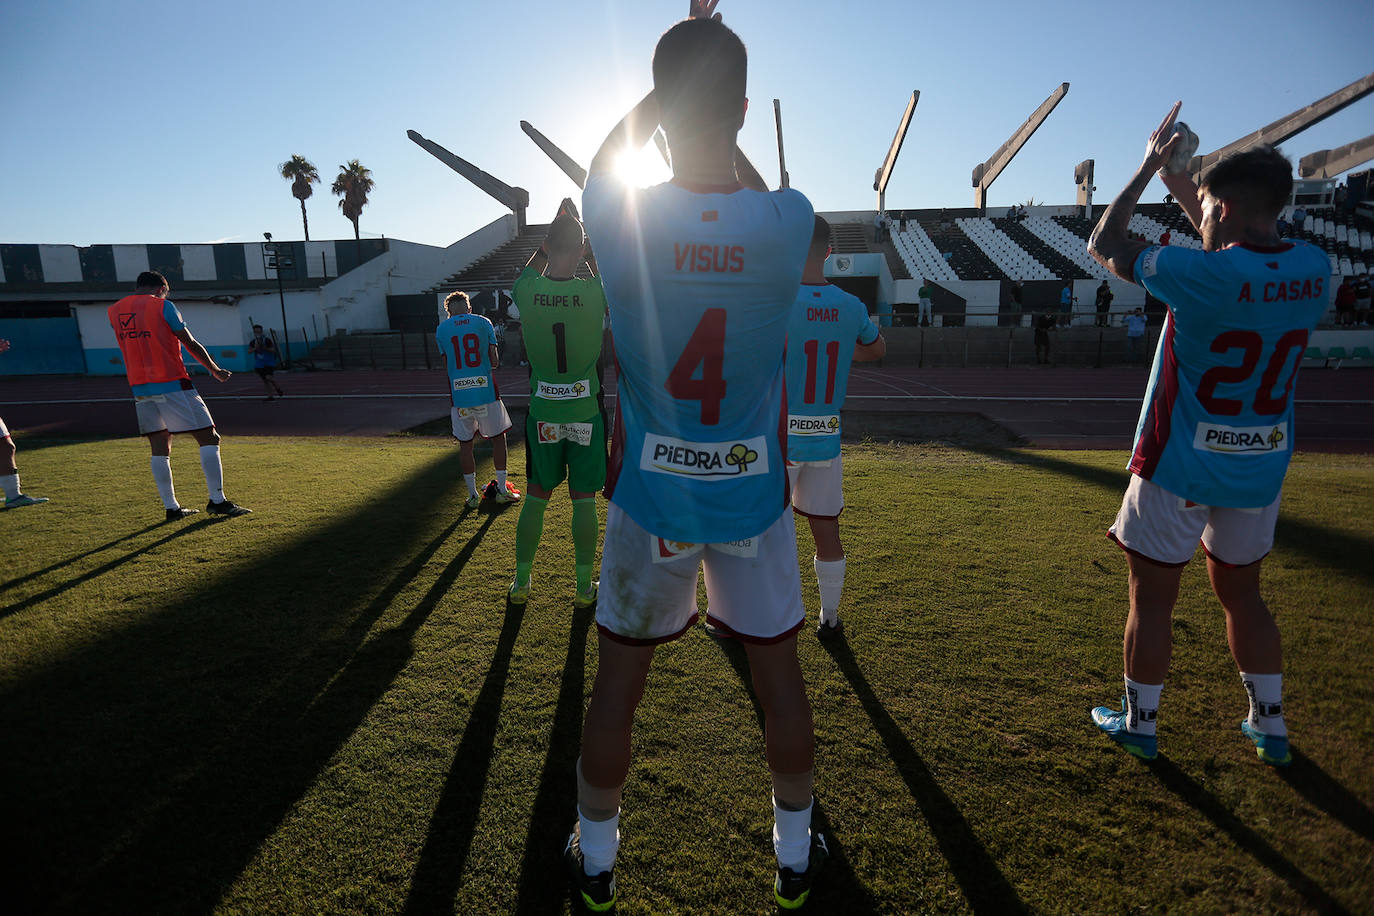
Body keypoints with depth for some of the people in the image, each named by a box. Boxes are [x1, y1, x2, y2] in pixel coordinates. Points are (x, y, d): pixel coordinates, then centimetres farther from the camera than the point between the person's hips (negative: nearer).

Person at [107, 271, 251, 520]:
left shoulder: (113, 311, 12)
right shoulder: (163, 306, -4)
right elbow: (190, 344, -2)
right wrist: (215, 369, 9)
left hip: (139, 387, 6)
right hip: (172, 384, -6)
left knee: (159, 447, 10)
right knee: (208, 438, -2)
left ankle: (171, 506, 10)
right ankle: (217, 500, -6)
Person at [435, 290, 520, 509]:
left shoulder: (441, 329, 5)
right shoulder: (483, 323, 2)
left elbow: (447, 364, 7)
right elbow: (494, 361, -1)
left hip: (459, 393, 1)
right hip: (486, 390, -1)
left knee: (465, 443, 11)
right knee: (498, 437, 13)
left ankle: (473, 495, 16)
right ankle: (502, 489, 16)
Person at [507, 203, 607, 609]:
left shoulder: (526, 291, -11)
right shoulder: (595, 293, -15)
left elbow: (532, 268, 16)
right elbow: (602, 272, 12)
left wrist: (555, 228, 17)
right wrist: (579, 231, 15)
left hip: (543, 414, 2)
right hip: (586, 414, -1)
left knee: (535, 496, 15)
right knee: (584, 500, 8)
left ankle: (521, 582, 26)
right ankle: (584, 587, 19)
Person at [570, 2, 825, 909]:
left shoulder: (617, 220, -12)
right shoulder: (788, 221, -11)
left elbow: (605, 162, 14)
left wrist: (678, 77, 19)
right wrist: (722, 100, 23)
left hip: (650, 496, 0)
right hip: (754, 495, 1)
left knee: (619, 677, 17)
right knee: (779, 672, 19)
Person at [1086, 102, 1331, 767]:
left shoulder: (1201, 274, -22)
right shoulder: (1312, 269, -1)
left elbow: (1103, 246, -9)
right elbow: (1248, 247, 21)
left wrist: (1148, 168, 2)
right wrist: (1180, 182, 23)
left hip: (1180, 469, -6)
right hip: (1262, 470, 7)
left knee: (1152, 595, 9)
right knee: (1241, 592, 22)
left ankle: (1138, 723, 25)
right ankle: (1270, 728, 35)